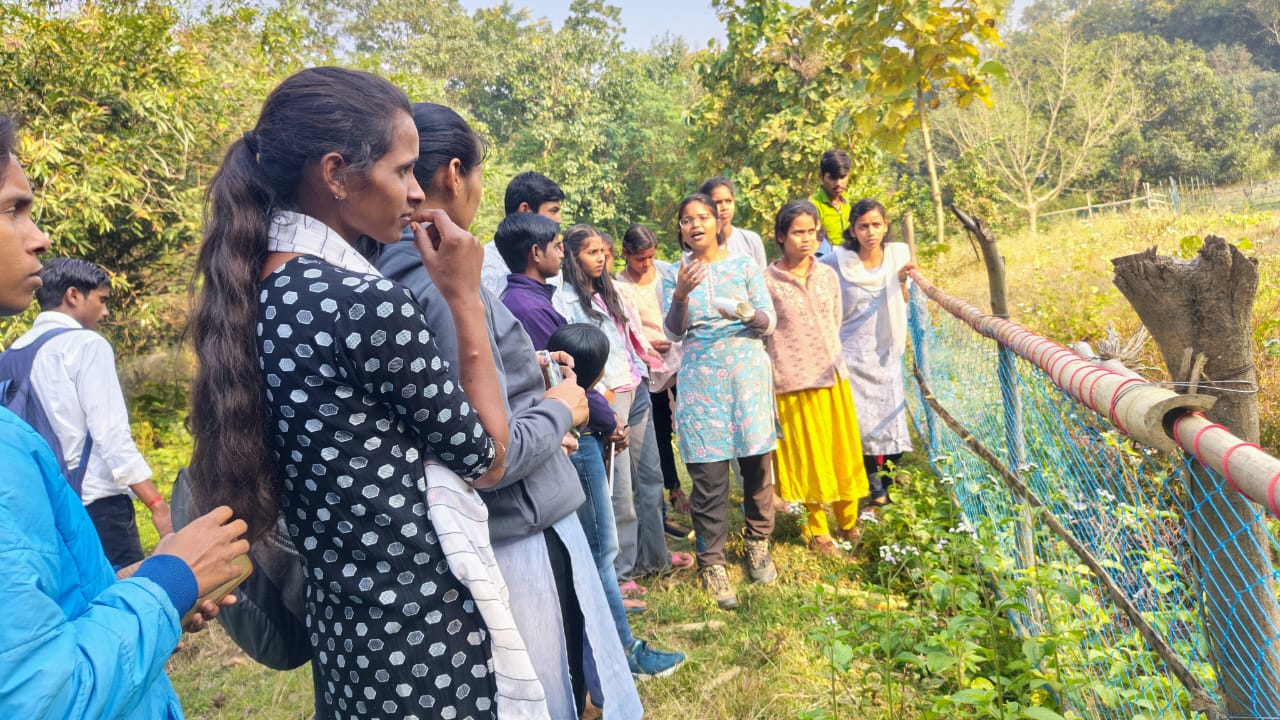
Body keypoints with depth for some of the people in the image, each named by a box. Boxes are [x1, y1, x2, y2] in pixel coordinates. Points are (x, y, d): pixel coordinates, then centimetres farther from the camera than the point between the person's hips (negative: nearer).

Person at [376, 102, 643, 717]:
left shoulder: (395, 273, 4)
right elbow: (490, 455, -24)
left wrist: (528, 381, 10)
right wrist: (559, 409, -8)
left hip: (481, 537, 9)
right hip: (523, 536, -9)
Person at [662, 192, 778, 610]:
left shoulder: (744, 266, 3)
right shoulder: (676, 276, 5)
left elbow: (769, 323, -1)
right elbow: (673, 333, -3)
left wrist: (746, 313, -22)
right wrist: (680, 296, -20)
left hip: (748, 375, 1)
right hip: (701, 381, 0)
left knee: (757, 465, 5)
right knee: (708, 475, -2)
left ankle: (758, 544, 25)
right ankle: (712, 563, 8)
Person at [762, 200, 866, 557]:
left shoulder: (828, 275, 6)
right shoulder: (767, 281, -6)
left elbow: (836, 325, 14)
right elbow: (760, 338, -4)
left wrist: (835, 363, 12)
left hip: (833, 378, 4)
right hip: (793, 384, -4)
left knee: (844, 451, 9)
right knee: (809, 457, 5)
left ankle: (849, 523, 27)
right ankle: (818, 531, 20)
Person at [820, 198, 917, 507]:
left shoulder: (897, 254, -1)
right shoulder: (837, 262, -12)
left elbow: (902, 305, 10)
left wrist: (902, 279, -9)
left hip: (885, 355, 3)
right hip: (852, 355, -3)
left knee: (891, 421, 4)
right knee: (861, 425, -3)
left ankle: (889, 488, 23)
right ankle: (876, 490, 16)